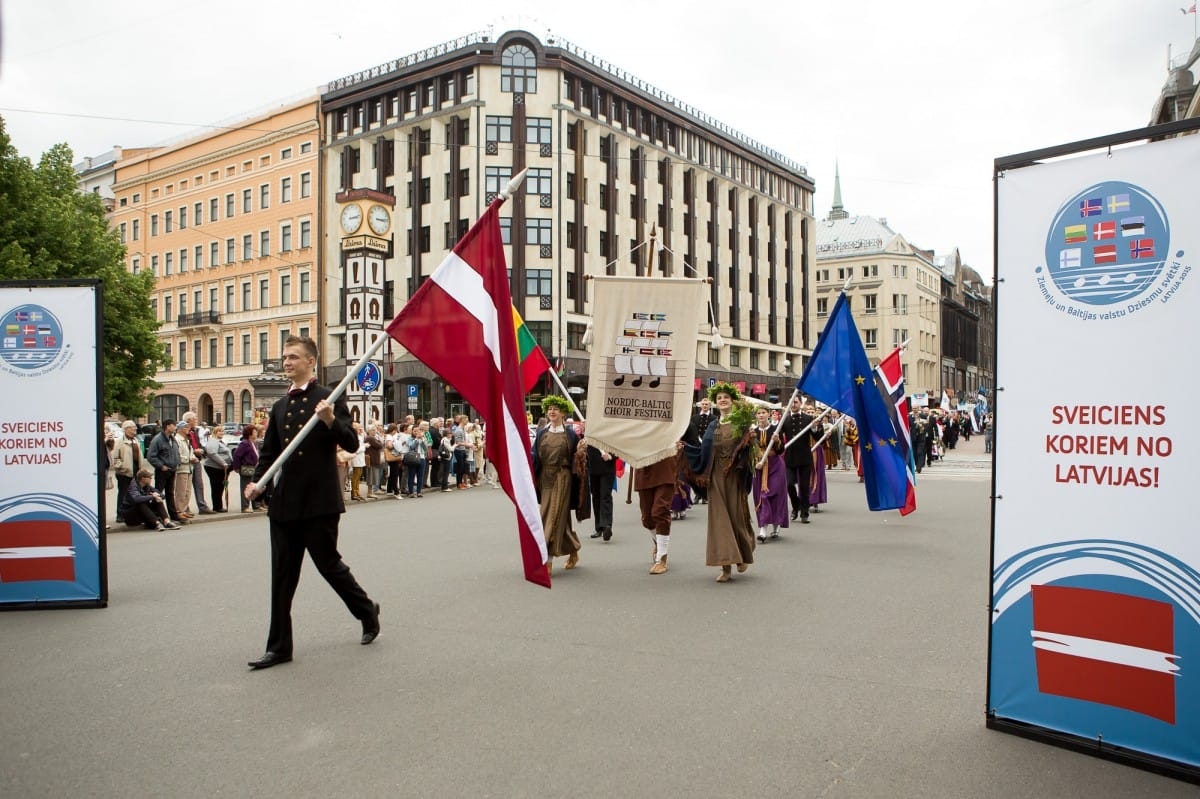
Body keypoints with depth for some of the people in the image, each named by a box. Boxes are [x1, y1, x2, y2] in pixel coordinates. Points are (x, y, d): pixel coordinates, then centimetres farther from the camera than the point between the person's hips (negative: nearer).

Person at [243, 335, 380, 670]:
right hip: (284, 502, 6)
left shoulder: (329, 399, -5)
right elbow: (269, 451, 19)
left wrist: (331, 421, -26)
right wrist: (257, 481, 3)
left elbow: (352, 444, -10)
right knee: (282, 575, 8)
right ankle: (279, 646, 16)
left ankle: (367, 610, 29)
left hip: (319, 501, -6)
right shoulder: (280, 406, 14)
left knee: (328, 563, 4)